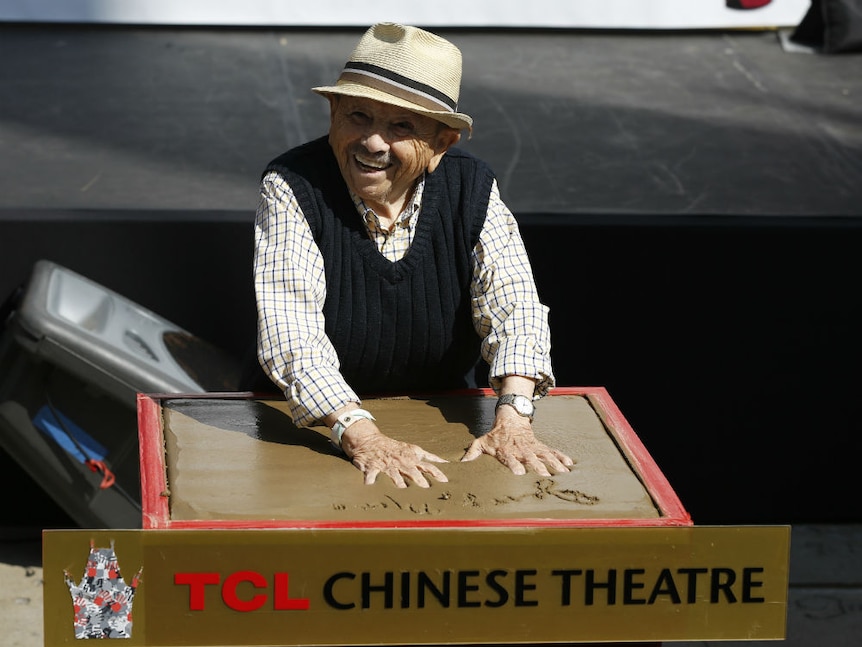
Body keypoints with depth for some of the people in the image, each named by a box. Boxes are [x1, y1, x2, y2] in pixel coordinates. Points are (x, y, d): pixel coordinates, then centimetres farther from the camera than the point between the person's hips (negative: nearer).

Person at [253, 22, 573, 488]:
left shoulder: (470, 188, -5)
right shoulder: (291, 188, -13)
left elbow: (513, 308, -11)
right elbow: (289, 334, -23)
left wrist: (511, 422, -28)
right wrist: (363, 439, -35)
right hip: (312, 429, -2)